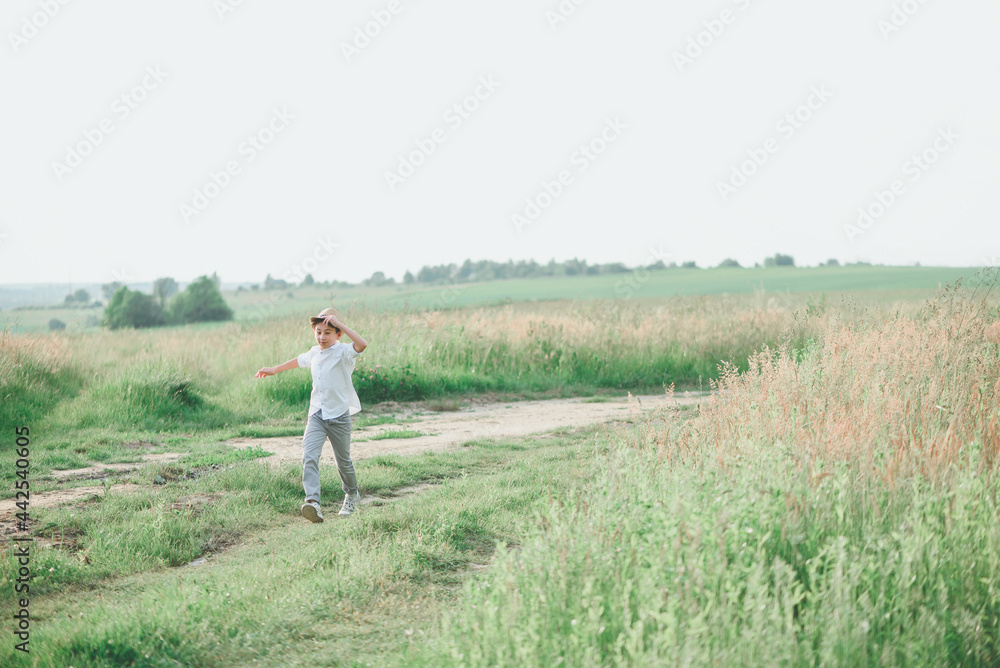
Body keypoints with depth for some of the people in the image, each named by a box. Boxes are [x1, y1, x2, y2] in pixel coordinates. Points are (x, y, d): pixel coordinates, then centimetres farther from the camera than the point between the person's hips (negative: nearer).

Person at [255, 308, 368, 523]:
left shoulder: (343, 352, -12)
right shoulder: (314, 352, 8)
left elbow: (361, 344, -35)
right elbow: (300, 361, 32)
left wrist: (339, 323, -32)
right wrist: (275, 370, 43)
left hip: (339, 416, -4)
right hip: (316, 415, 5)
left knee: (343, 460, 11)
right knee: (309, 456, -17)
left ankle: (352, 495, 38)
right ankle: (312, 501, -29)